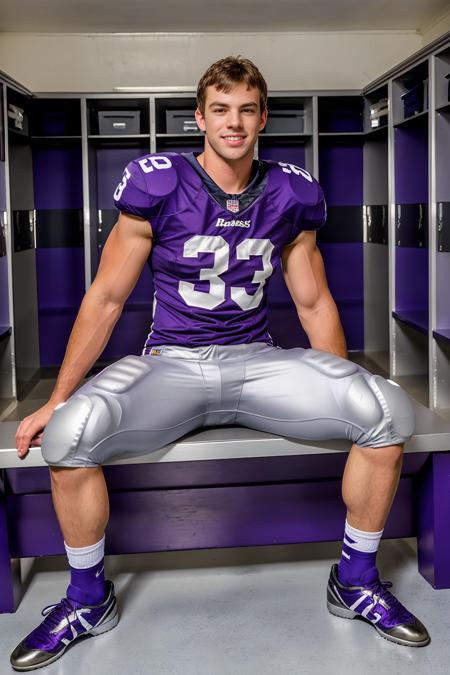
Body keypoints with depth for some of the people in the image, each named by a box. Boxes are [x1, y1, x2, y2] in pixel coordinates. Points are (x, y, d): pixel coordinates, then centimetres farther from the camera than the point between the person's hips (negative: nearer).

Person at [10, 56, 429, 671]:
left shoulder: (291, 195, 5)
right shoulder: (157, 185, -4)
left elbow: (314, 303, 13)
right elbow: (107, 298, 0)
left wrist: (348, 397, 11)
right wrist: (56, 401, -3)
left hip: (257, 361, 2)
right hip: (171, 363, -2)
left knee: (389, 410, -22)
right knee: (70, 432, -31)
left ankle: (357, 581, 2)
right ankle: (89, 599, -2)